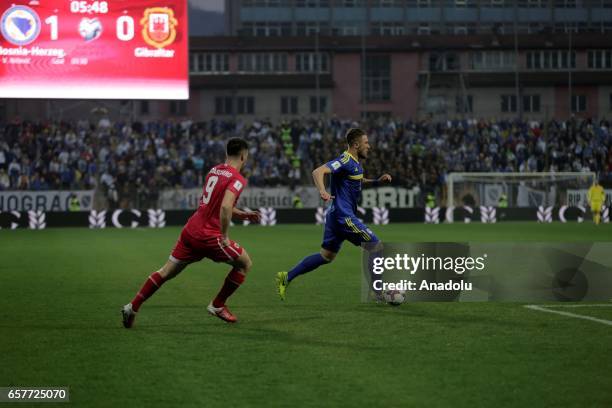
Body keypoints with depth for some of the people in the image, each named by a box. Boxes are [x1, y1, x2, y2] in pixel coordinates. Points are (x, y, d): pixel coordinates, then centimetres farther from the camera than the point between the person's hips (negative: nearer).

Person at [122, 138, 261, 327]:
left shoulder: (214, 170, 13)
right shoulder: (237, 179, -13)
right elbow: (225, 207, -28)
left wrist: (242, 214, 25)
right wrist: (224, 237, -18)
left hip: (191, 229, 7)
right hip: (209, 235, -7)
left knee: (166, 272, 14)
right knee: (245, 263, 12)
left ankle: (133, 307, 10)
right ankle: (217, 305, 17)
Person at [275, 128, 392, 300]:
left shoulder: (355, 162, 13)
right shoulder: (346, 160, -16)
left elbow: (358, 181, 33)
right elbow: (318, 172, -27)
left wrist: (377, 181, 17)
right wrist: (322, 191, -44)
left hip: (337, 215, 10)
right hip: (344, 216, -10)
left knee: (326, 256, 15)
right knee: (375, 246, -5)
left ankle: (286, 277, 16)